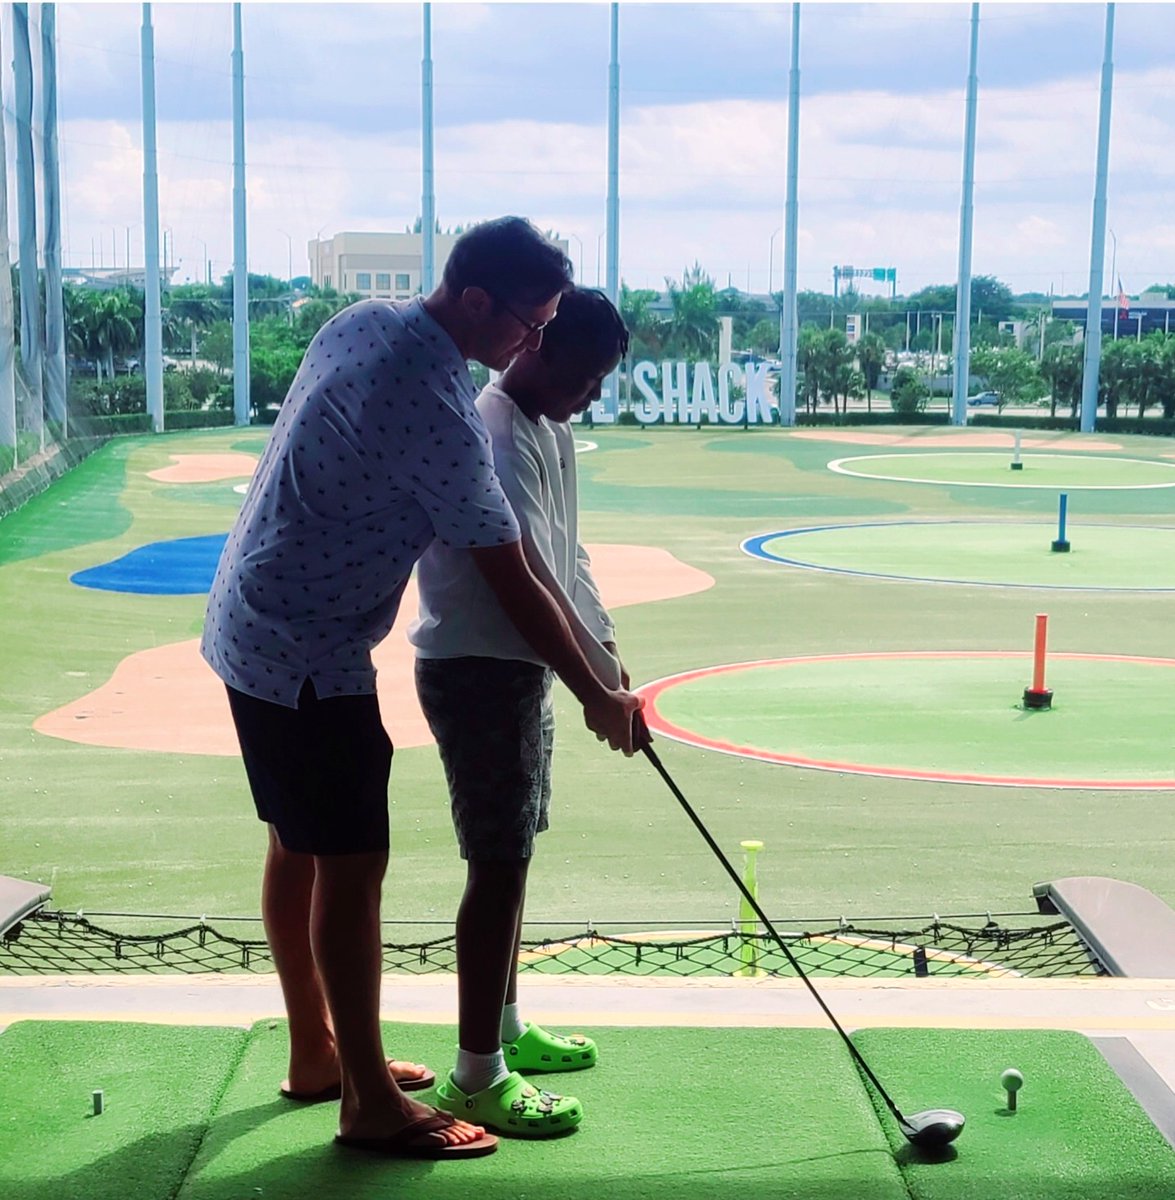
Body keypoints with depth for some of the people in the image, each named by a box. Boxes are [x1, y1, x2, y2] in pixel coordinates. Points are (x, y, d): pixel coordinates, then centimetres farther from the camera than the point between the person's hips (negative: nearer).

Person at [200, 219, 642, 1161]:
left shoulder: (364, 321, 2)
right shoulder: (437, 414, -25)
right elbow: (513, 583, -19)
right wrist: (597, 695, -8)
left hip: (256, 622, 10)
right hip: (310, 656, -10)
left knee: (299, 847, 17)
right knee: (353, 866, -3)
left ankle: (316, 1052, 30)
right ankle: (371, 1104, 6)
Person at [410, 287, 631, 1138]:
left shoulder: (551, 431, 10)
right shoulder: (497, 439, -22)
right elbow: (527, 581, -27)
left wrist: (605, 648, 8)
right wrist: (601, 681, -25)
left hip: (524, 667, 10)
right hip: (479, 672, -10)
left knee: (513, 854, 18)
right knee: (499, 864, -5)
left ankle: (505, 1028, 33)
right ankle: (477, 1075, 4)